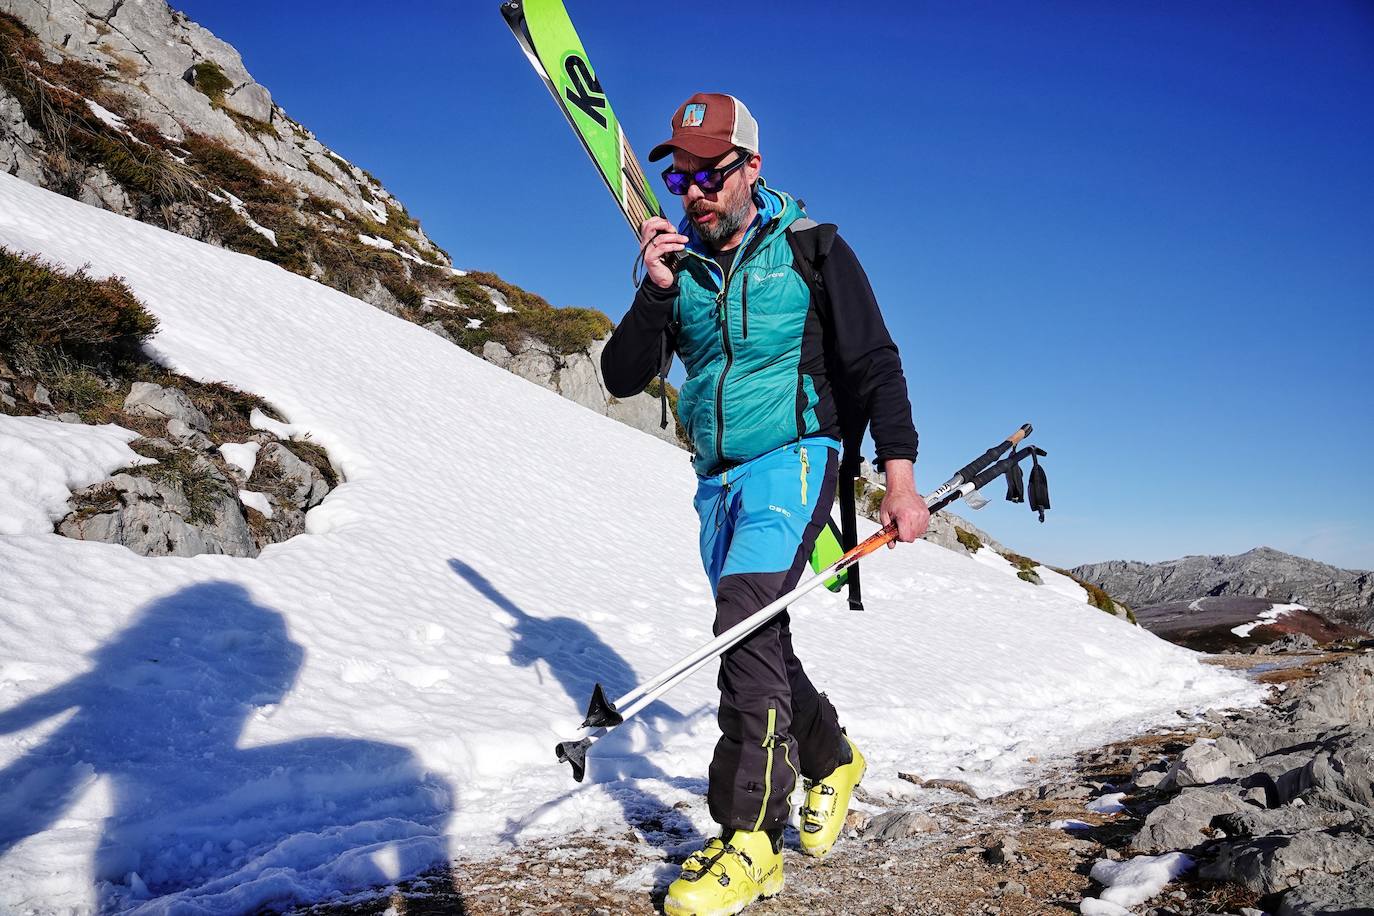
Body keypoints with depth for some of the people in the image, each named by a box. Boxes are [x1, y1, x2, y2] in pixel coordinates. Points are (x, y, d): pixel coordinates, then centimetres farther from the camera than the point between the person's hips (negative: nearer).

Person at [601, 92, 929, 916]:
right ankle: (833, 759, 38)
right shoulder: (678, 263, 6)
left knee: (746, 621, -22)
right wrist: (655, 293, -15)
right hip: (720, 479, 6)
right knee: (757, 640, 13)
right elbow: (623, 379, 1)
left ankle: (750, 840, -15)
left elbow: (876, 364, -4)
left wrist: (900, 475, -13)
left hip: (792, 460, -6)